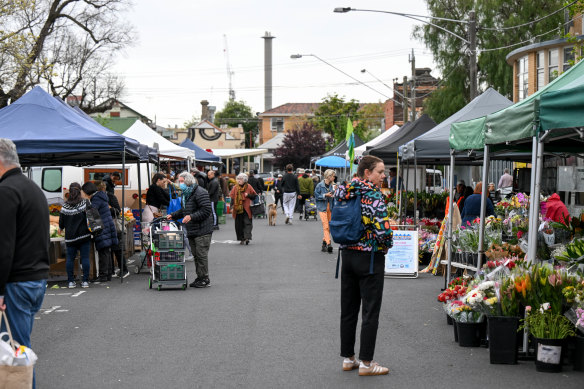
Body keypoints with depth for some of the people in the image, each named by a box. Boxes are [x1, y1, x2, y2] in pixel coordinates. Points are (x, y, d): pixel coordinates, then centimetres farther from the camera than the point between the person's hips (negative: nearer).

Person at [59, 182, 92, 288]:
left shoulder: (65, 206, -2)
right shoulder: (85, 203, -5)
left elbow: (62, 221, 6)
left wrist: (60, 229, 26)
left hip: (70, 236, 1)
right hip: (84, 235, -1)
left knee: (70, 258, 7)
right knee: (85, 257, 3)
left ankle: (71, 281, 6)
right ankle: (85, 281, 3)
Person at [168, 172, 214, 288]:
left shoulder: (200, 192, -14)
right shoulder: (186, 194, 17)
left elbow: (206, 211, -20)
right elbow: (184, 210, 29)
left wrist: (191, 217, -24)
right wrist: (173, 216, 17)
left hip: (202, 231, -9)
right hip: (192, 231, 10)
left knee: (201, 254, -7)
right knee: (195, 254, 13)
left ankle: (205, 279, 1)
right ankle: (199, 278, 21)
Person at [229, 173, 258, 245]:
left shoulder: (248, 187, 2)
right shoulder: (235, 188, 8)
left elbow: (255, 196, 6)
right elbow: (232, 198, 10)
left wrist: (248, 195, -11)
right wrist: (232, 207, 1)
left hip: (246, 209, -3)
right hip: (238, 209, 3)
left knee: (247, 223, -11)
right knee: (239, 224, 4)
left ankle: (247, 238, -17)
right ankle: (242, 239, 12)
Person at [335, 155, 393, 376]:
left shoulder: (343, 192, 6)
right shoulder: (374, 196, -16)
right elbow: (383, 229, -22)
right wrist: (387, 245, -3)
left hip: (347, 254, 7)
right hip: (370, 258, -7)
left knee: (348, 310, 14)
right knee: (370, 312, 1)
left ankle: (347, 358, 21)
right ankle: (366, 362, 4)